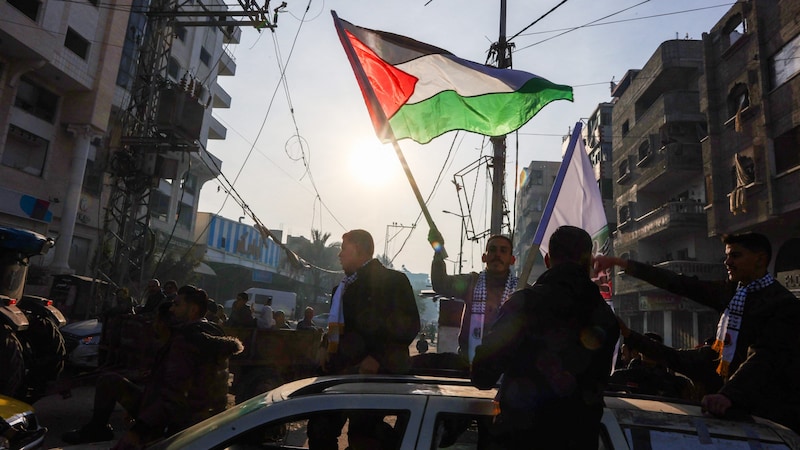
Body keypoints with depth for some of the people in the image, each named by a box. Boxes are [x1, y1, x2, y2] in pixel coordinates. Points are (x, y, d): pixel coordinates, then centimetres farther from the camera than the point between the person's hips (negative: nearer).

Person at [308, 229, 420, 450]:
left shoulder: (392, 280, -3)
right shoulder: (344, 286, 21)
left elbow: (409, 325, -11)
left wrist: (378, 358, -18)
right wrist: (326, 348, 10)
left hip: (373, 373, -8)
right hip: (340, 371, 8)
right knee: (320, 430, 10)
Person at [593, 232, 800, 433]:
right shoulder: (730, 290, 7)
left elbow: (766, 356, -24)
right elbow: (680, 284, 2)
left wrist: (727, 395, -38)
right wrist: (621, 263, -4)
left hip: (770, 410, -5)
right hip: (738, 400, 5)